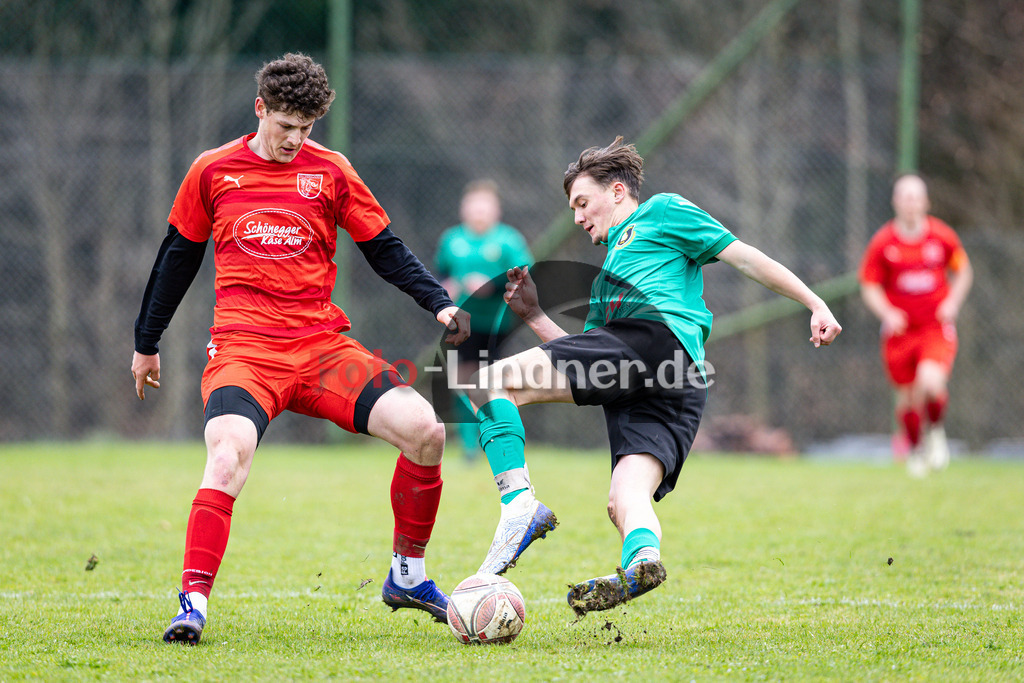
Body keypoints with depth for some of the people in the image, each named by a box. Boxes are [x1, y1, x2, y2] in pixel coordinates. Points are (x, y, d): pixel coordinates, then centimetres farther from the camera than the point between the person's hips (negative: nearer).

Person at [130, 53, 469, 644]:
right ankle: (193, 605, -28)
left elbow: (385, 250, 13)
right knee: (229, 454, -31)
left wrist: (439, 303, -2)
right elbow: (178, 256, 17)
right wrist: (147, 342, 24)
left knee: (424, 428, -14)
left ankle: (408, 575, 5)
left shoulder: (330, 171, 7)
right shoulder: (213, 172, 6)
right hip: (243, 350, -2)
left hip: (322, 346, 2)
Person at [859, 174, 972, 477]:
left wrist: (953, 302, -3)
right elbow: (869, 287, 1)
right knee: (908, 396, 5)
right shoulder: (882, 242, -5)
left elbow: (963, 271, 13)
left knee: (930, 382, -25)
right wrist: (887, 313, -16)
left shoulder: (942, 236, -2)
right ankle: (915, 450, 31)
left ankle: (936, 430, 6)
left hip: (937, 326, -1)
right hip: (900, 327, 1)